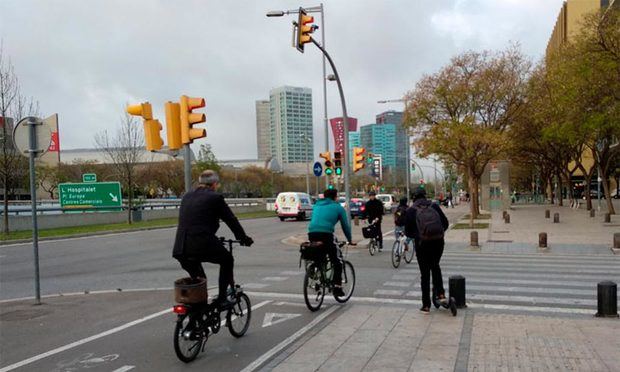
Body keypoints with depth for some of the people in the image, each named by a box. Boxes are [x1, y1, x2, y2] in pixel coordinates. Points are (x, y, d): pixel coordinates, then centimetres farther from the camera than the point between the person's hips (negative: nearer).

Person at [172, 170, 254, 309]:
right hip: (203, 245, -6)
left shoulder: (186, 196, 18)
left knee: (197, 278, 29)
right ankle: (221, 298, 16)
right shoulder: (215, 197, 1)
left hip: (181, 250, 6)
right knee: (227, 259, 20)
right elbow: (231, 220, 7)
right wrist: (244, 238, 22)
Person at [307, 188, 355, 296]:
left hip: (311, 234, 5)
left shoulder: (317, 206, 27)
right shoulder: (338, 207, 12)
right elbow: (345, 226, 14)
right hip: (326, 235, -5)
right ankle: (337, 287, 0)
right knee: (337, 262, 7)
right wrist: (350, 240, 27)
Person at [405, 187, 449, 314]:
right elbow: (445, 223, 5)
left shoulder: (411, 211, 0)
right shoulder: (434, 206, 6)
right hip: (438, 242, 2)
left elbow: (407, 231, 0)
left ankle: (426, 306, 11)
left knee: (425, 274, 7)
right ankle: (441, 293, 17)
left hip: (422, 244, -2)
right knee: (435, 266, 28)